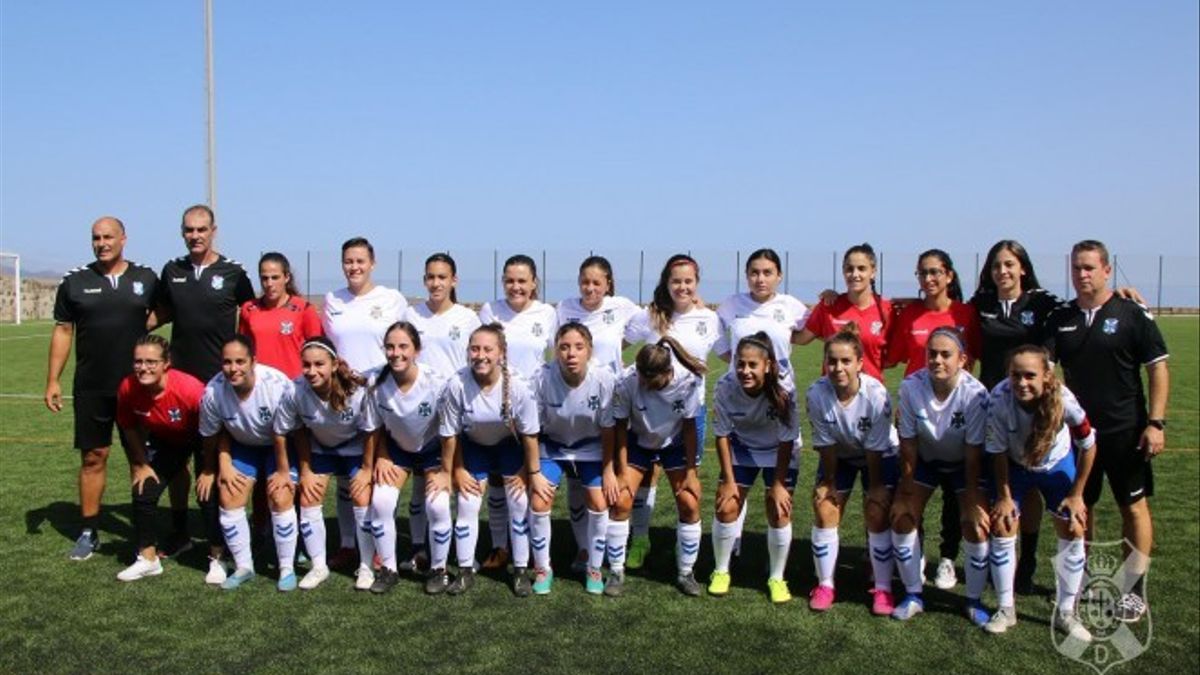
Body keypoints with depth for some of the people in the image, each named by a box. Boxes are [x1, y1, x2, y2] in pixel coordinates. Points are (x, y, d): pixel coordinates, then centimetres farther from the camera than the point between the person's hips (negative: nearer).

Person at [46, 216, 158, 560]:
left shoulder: (146, 278, 2)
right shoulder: (75, 281, 3)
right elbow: (63, 330, 5)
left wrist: (138, 325, -3)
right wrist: (53, 381, 1)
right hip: (90, 387, 0)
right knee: (92, 457, 6)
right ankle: (88, 532, 17)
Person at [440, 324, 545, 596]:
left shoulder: (517, 388, -32)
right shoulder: (456, 385, -32)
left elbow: (529, 434, -17)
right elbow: (450, 433, -16)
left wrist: (534, 473, -10)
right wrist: (457, 470, -8)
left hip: (509, 444, 0)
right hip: (473, 445, 1)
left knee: (519, 502, -3)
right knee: (467, 504, -2)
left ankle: (520, 570, 12)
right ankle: (465, 571, 14)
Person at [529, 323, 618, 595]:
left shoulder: (603, 379, -27)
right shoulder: (544, 379, -28)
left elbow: (607, 428, -13)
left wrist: (608, 470, -8)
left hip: (590, 447, 0)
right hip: (553, 445, 0)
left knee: (599, 504, -8)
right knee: (538, 504, -11)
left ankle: (594, 570, 16)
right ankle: (542, 569, 13)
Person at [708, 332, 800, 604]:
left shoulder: (783, 392, -33)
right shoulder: (725, 387, -28)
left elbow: (786, 441, -20)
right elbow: (722, 435, -15)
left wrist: (779, 484, -16)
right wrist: (728, 480, -12)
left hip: (779, 452, -1)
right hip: (741, 448, 2)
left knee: (779, 513, -7)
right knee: (726, 508, -4)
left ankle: (777, 578, 13)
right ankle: (721, 571, 17)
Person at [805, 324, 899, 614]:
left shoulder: (876, 394, -33)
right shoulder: (817, 393, -28)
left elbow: (875, 449, -22)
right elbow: (826, 444, -17)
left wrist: (876, 486, -13)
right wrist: (828, 482, -9)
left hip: (881, 456, -2)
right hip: (839, 456, 2)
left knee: (877, 515, -9)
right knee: (824, 511, -6)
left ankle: (883, 589, 6)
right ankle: (824, 585, 9)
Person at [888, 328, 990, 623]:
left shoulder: (975, 393, -30)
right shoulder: (911, 386, -26)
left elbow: (974, 450, -21)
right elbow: (908, 442, -16)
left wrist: (972, 498, -18)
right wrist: (906, 491, -13)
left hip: (964, 463, -2)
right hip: (925, 460, 2)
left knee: (976, 527, -12)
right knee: (901, 518, -7)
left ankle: (974, 600, 11)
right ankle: (913, 596, 10)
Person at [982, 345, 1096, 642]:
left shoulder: (1064, 401, -34)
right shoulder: (999, 398, -34)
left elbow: (1088, 446, -16)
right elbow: (998, 451, -18)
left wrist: (1076, 494, -9)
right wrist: (1004, 496, -13)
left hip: (1058, 465, 0)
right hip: (1014, 465, 0)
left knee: (1073, 531, -4)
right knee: (1001, 527, -6)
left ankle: (1065, 613, 12)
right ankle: (1005, 609, 9)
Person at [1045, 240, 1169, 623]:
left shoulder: (1132, 315, -5)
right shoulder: (1060, 319, 4)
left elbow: (1158, 368, -5)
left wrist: (1155, 422, -11)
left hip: (1125, 430, -3)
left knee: (1134, 506, 3)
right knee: (1079, 507, 12)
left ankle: (1134, 590, 12)